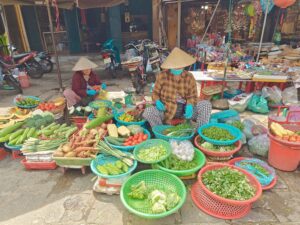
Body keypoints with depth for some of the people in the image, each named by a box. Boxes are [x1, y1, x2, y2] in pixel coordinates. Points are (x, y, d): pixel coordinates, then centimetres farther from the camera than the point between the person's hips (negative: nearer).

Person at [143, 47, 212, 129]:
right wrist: (157, 102, -18)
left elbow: (192, 96, 2)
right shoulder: (163, 76, -4)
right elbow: (155, 93, 4)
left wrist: (189, 106, -20)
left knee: (206, 104, -18)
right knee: (147, 112, -29)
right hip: (166, 109, -1)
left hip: (184, 109, 2)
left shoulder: (189, 77, -1)